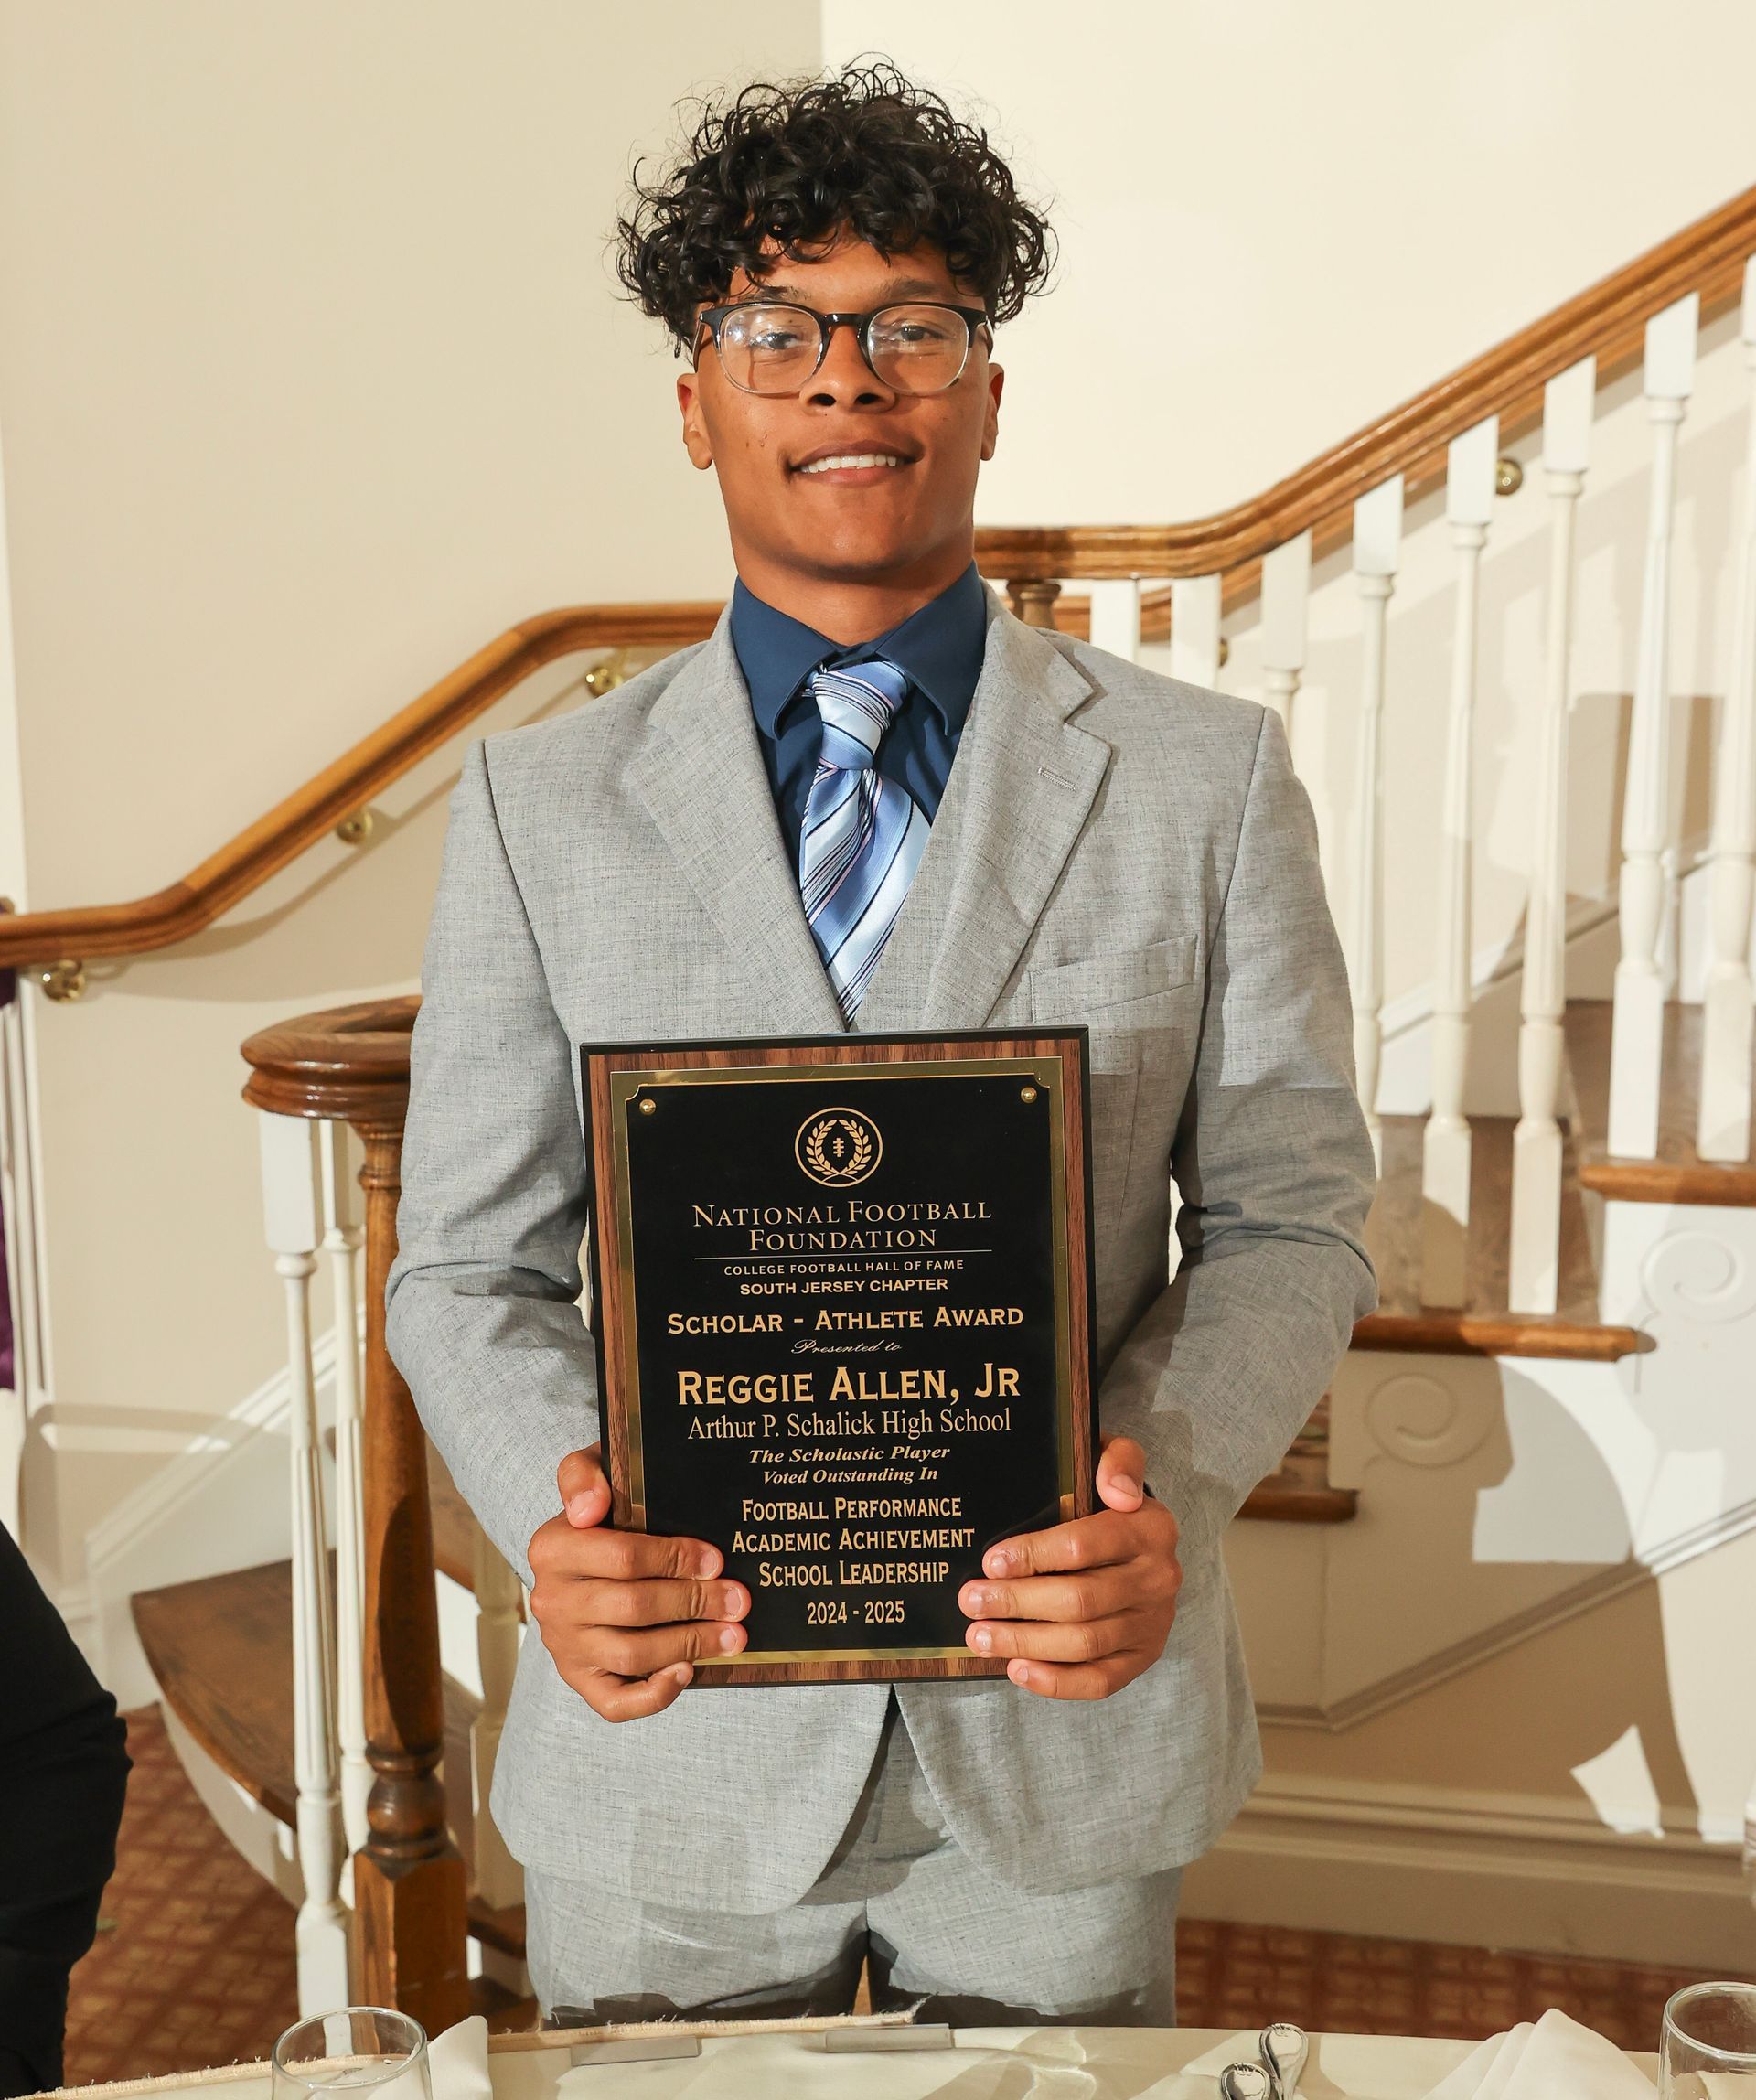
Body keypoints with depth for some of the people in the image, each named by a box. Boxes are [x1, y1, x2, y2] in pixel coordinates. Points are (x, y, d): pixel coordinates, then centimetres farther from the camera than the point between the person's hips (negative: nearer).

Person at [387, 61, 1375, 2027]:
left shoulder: (1208, 779, -2)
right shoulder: (539, 802, -2)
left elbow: (1288, 1216, -2)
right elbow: (470, 1262, 0)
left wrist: (1167, 1496, -20)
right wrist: (555, 1526, -19)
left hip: (1070, 1726, 1)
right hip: (671, 1745, 0)